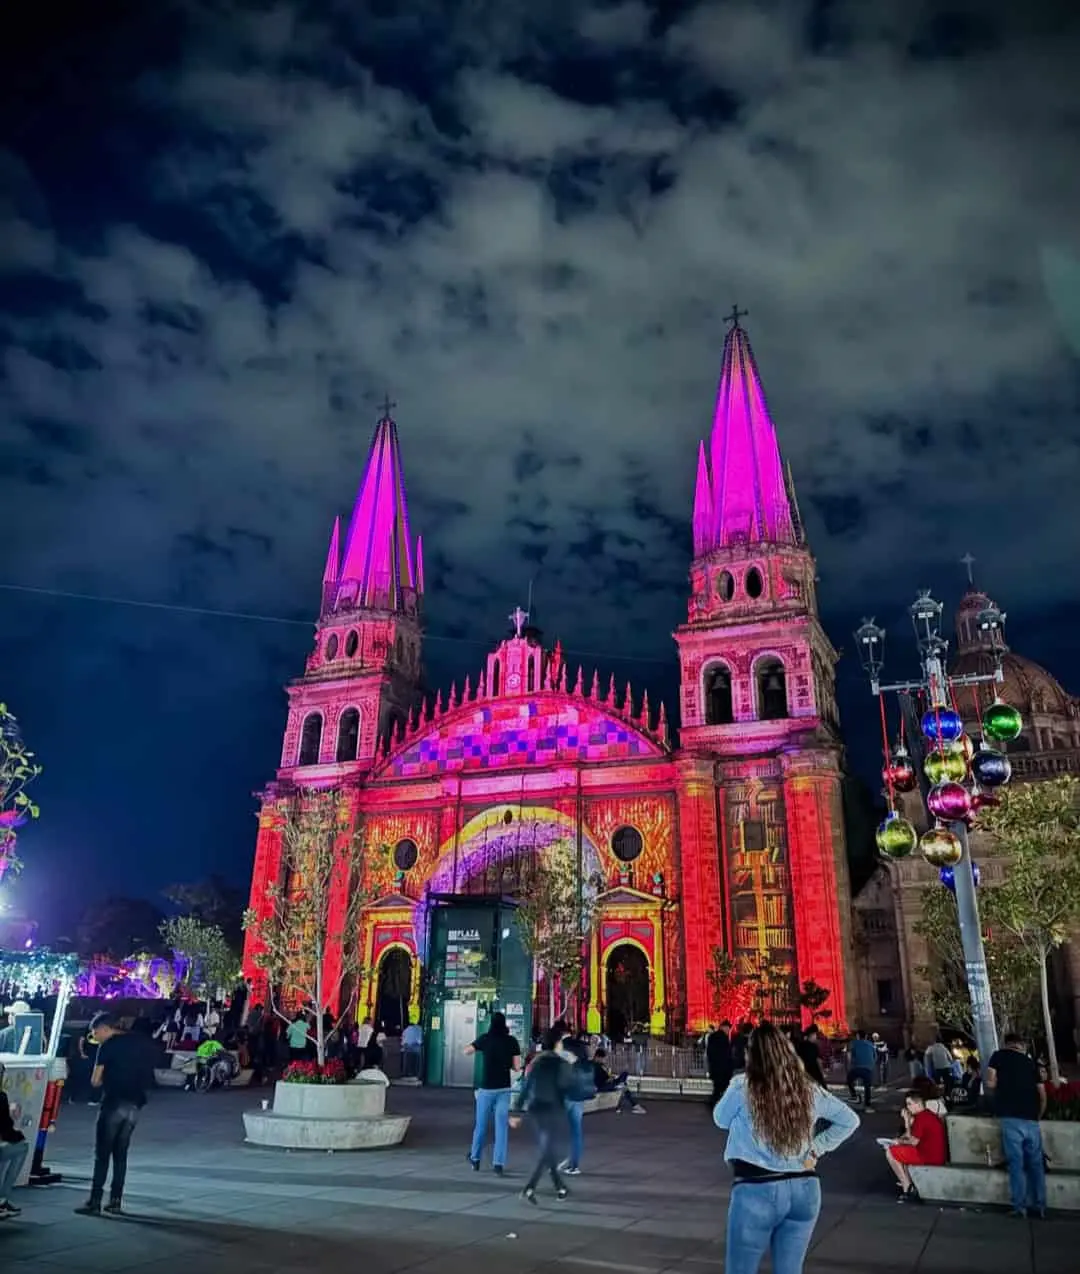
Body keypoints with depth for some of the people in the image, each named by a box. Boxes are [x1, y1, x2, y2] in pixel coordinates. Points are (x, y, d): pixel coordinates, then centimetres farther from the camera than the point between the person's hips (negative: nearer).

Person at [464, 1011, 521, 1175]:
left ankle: (475, 1159, 27)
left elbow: (466, 1051, 10)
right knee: (501, 1127, 3)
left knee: (481, 1125, 14)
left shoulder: (485, 1039, -4)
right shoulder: (512, 1041, -2)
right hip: (504, 1089, 0)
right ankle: (498, 1164, -3)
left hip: (486, 1088, 0)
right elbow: (517, 1067, -2)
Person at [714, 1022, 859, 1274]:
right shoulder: (809, 1090, 1)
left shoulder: (742, 1087, -12)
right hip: (804, 1189, 5)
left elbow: (721, 1120, 6)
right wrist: (816, 1149, 11)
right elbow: (849, 1120, 14)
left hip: (757, 1191, -4)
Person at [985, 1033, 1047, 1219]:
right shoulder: (1030, 1062, 17)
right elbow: (1043, 1096, 14)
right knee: (1036, 1163, 11)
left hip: (1011, 1118, -4)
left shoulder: (999, 1056, 7)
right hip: (1031, 1119, 4)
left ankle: (1020, 1207, -3)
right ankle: (1040, 1206, 14)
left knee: (1016, 1163, -1)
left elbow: (990, 1084, -1)